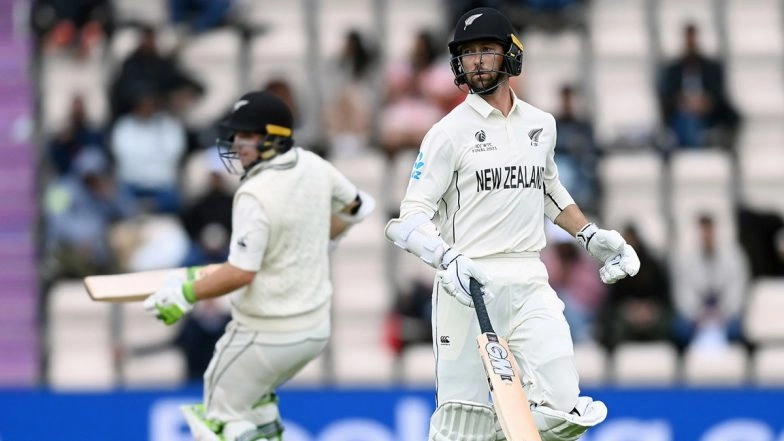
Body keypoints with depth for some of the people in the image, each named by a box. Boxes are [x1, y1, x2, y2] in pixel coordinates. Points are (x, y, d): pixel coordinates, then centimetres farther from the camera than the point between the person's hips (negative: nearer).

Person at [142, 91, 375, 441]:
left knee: (223, 413, 5)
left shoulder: (256, 195, -23)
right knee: (255, 398, 29)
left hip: (267, 337, -8)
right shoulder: (313, 167, 0)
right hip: (316, 329, 8)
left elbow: (241, 272, -28)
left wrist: (187, 294, -18)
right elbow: (357, 206, 18)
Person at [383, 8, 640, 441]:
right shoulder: (449, 132, -3)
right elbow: (412, 216, -8)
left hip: (529, 285, 4)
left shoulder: (541, 124, 13)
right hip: (467, 287, -4)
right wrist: (448, 258, -25)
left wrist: (590, 236, 20)